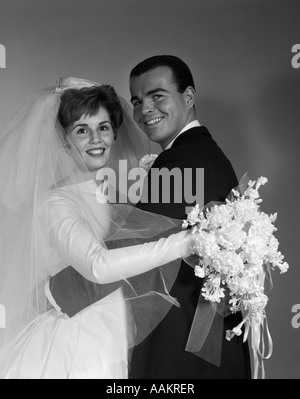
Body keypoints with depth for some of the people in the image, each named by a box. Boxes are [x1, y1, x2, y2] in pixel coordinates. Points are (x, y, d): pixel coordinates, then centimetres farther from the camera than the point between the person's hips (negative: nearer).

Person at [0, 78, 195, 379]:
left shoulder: (126, 194, 7)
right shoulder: (57, 203, -13)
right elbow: (98, 266, -30)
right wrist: (184, 243, -32)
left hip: (114, 350, 6)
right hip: (71, 353, -6)